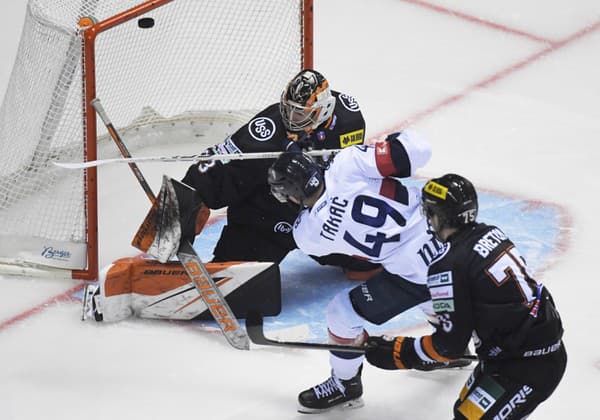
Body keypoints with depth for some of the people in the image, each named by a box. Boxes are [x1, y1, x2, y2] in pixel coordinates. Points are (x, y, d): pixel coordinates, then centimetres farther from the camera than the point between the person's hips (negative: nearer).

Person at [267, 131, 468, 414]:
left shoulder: (307, 234, -11)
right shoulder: (347, 165, -13)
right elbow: (417, 150, -16)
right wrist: (397, 142, 5)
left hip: (413, 270, -5)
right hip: (444, 232, 5)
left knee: (343, 313, 11)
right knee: (432, 295, 38)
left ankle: (345, 384, 32)